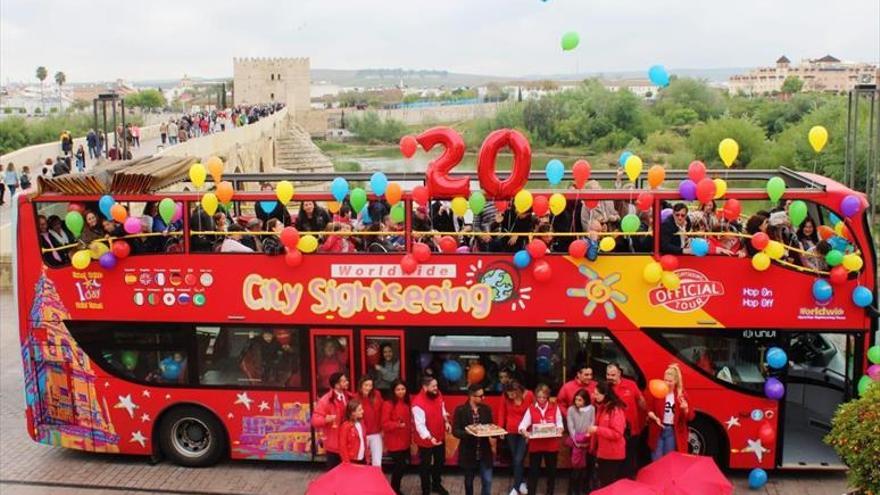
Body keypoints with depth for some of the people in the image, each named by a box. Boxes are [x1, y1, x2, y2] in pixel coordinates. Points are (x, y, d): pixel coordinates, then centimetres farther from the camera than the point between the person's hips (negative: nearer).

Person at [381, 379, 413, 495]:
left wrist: (410, 435, 11)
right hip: (394, 442, -7)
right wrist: (397, 425, -29)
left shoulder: (407, 403, 7)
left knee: (402, 465, 11)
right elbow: (385, 424, -15)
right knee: (399, 466, -6)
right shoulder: (388, 404, -14)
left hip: (405, 440, 7)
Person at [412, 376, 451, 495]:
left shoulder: (438, 394, -6)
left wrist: (446, 421, -2)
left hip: (440, 437, 7)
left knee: (440, 461, 25)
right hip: (426, 440, -7)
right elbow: (419, 424, -30)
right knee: (425, 465, 12)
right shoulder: (418, 402, -30)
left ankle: (436, 485, 47)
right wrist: (429, 437, -40)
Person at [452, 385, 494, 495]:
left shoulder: (486, 409, 0)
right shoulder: (460, 410, -11)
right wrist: (467, 432, -28)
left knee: (487, 481, -1)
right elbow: (455, 431, -10)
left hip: (484, 452, 2)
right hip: (468, 452, -2)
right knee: (469, 481, 16)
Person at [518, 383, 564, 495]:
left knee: (551, 470, 12)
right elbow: (523, 424, -7)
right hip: (535, 445, -1)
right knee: (533, 470, 4)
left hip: (551, 445, 1)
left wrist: (559, 430, -24)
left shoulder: (555, 408, 0)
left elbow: (559, 424, -2)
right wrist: (524, 431, -29)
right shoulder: (531, 409, -1)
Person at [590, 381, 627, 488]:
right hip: (602, 453, 9)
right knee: (603, 484, 15)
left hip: (613, 455, -8)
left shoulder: (616, 410, -18)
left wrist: (597, 429, -24)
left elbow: (617, 434, -24)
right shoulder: (601, 407, 9)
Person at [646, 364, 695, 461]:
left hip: (673, 431, 0)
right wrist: (655, 418, -17)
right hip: (658, 430, 0)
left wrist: (685, 409, -22)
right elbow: (648, 409, 2)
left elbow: (690, 417, -1)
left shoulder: (682, 395, -2)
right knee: (656, 461, 4)